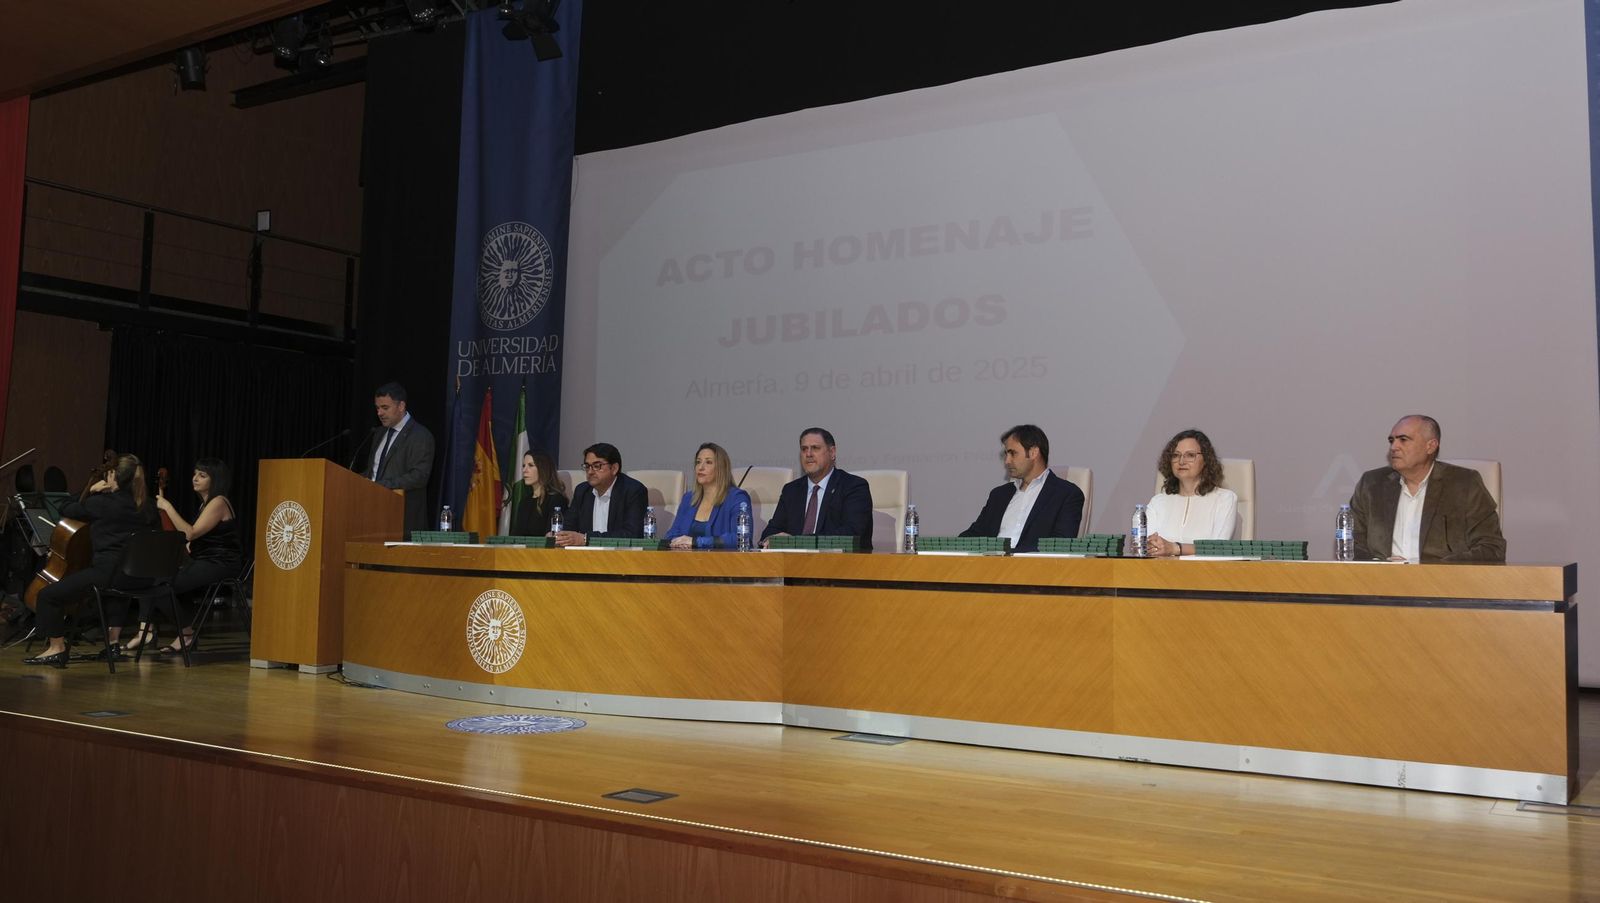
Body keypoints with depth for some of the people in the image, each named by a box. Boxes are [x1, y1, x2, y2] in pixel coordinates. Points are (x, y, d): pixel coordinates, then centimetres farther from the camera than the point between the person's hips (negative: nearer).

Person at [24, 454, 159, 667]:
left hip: (106, 573, -7)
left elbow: (66, 510, 9)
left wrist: (89, 492, 20)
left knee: (48, 595, 2)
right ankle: (113, 641, 37)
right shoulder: (146, 508, 10)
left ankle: (57, 648, 4)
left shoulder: (101, 503, -6)